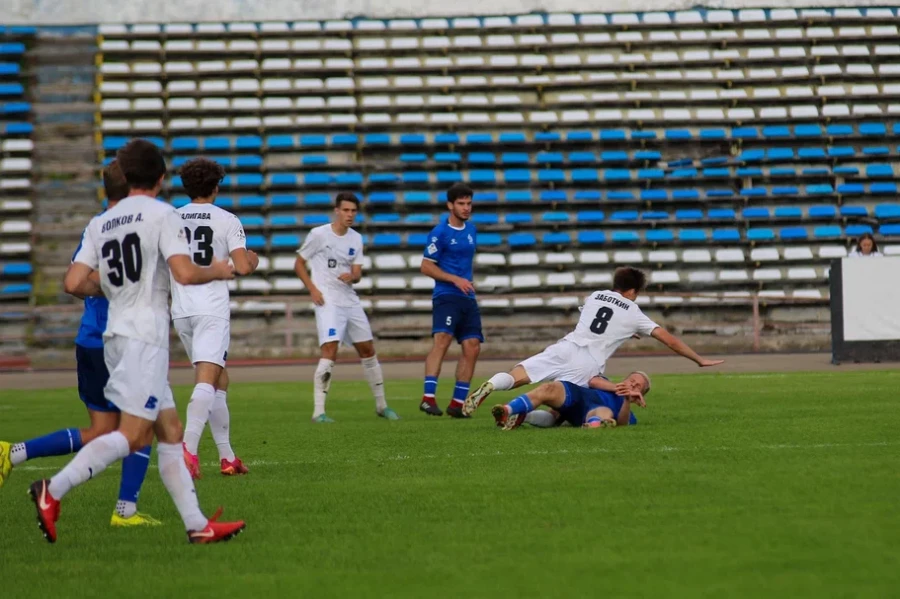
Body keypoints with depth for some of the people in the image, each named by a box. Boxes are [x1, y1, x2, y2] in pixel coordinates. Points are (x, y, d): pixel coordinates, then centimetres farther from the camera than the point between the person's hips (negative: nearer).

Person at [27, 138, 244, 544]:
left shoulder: (100, 223, 12)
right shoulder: (162, 215, -5)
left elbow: (74, 283, 5)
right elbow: (185, 274, -17)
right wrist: (216, 271, 3)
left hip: (116, 336, 8)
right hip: (145, 336, -8)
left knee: (170, 431, 10)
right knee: (130, 434, -11)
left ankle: (197, 525, 8)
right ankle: (53, 490, -21)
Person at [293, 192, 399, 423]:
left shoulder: (356, 239, 9)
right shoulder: (319, 235, -6)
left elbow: (357, 273, 5)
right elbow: (299, 264, 0)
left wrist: (351, 276, -19)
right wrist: (312, 289, -11)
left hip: (350, 301, 6)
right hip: (327, 301, -6)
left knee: (368, 350, 12)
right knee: (330, 350, -20)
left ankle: (381, 405, 26)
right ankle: (318, 411, -18)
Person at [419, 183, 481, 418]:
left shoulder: (471, 229, 14)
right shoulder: (440, 233, -7)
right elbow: (426, 267, -9)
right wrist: (455, 279, -16)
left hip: (467, 298, 7)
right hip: (446, 295, -7)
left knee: (472, 347, 1)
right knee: (442, 339, -24)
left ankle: (457, 403, 8)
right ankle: (428, 398, -30)